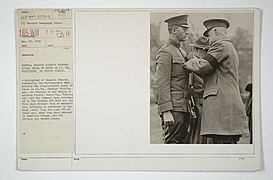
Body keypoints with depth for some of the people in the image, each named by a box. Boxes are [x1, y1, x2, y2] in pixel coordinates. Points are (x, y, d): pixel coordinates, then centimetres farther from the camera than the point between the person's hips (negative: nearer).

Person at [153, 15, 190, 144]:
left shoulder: (182, 52, 20)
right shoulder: (165, 52, -9)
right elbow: (160, 85, -16)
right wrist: (166, 111, -22)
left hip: (183, 108, 9)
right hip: (173, 108, -9)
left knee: (181, 141, 10)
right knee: (172, 142, -6)